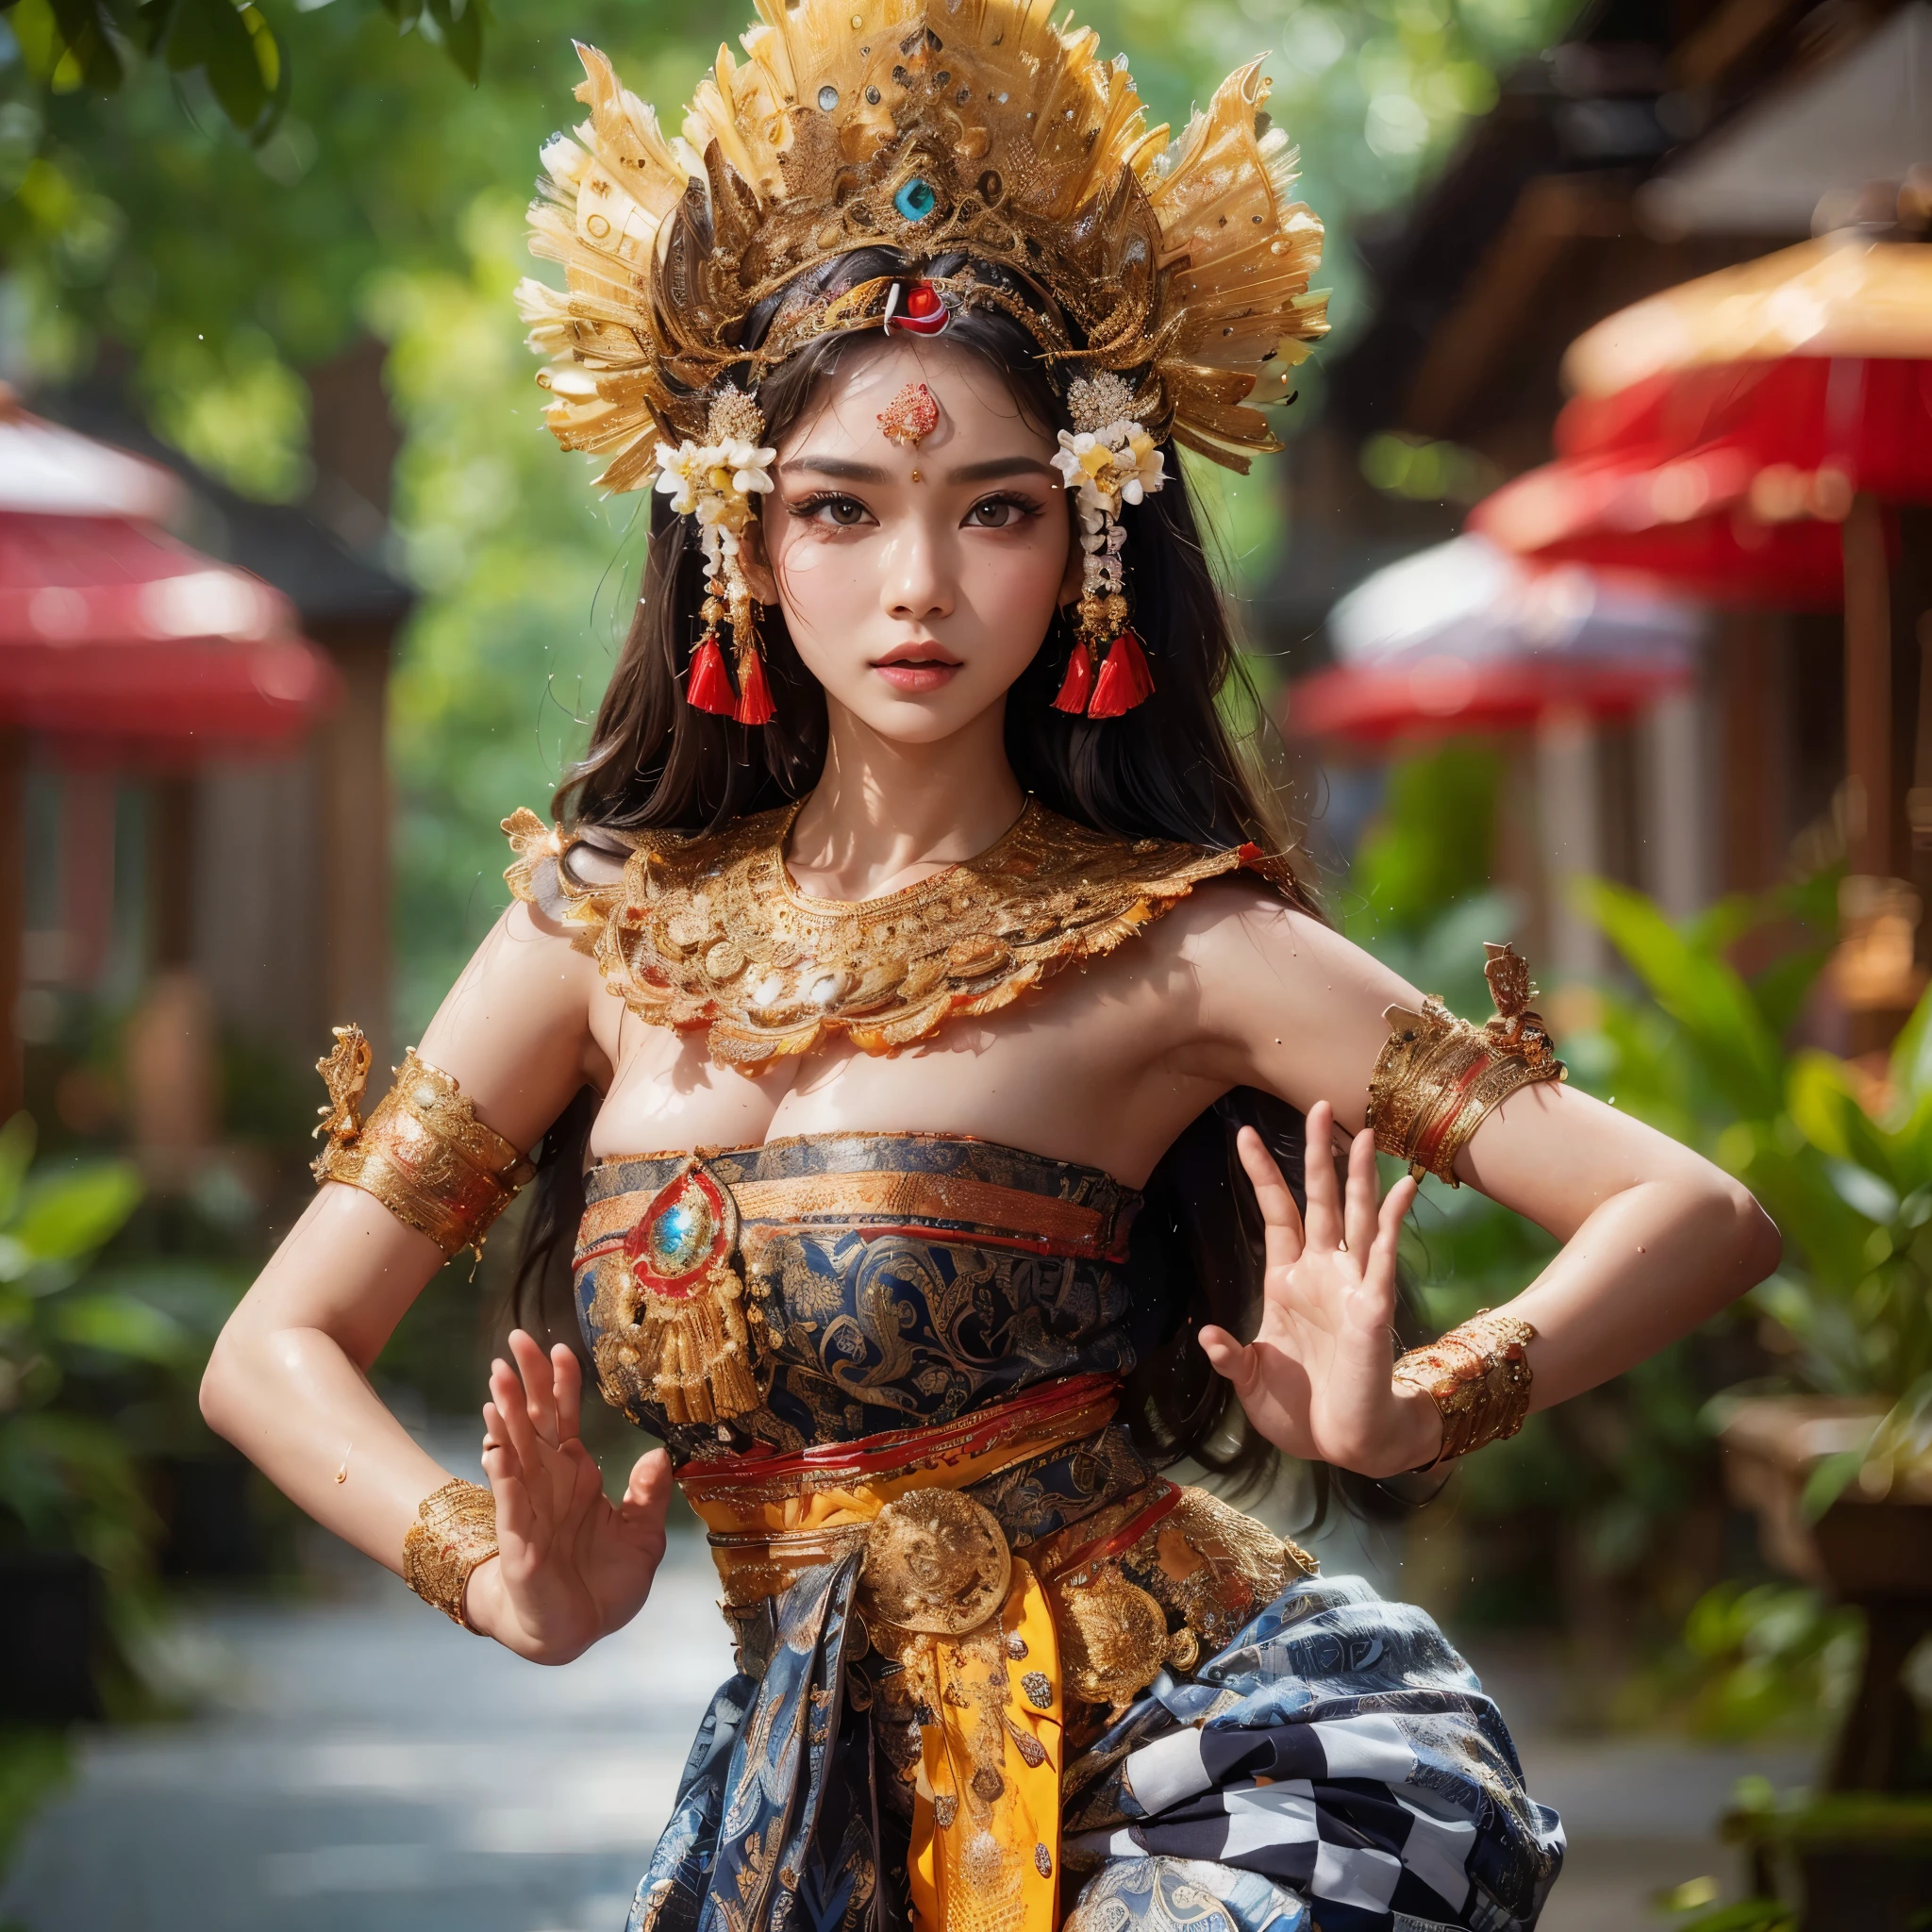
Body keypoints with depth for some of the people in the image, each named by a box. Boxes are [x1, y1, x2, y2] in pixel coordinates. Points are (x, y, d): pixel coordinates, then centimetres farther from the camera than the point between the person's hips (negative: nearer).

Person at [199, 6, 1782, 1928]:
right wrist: (513, 1582, -11)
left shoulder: (1177, 944, -7)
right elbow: (279, 1352, 5)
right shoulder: (609, 925, 3)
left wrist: (1415, 1413, -24)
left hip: (1207, 1768, -3)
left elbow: (1696, 1216, -8)